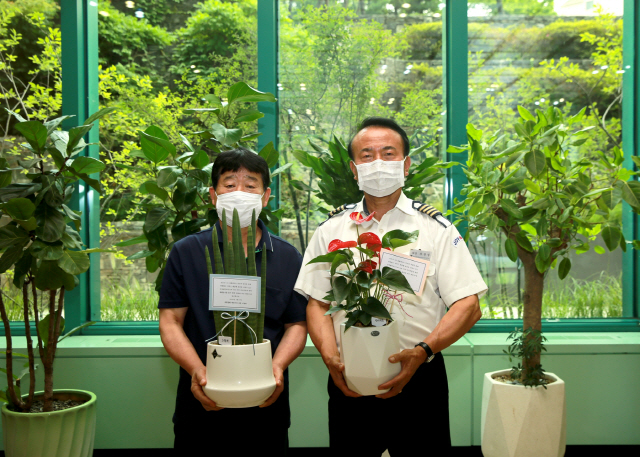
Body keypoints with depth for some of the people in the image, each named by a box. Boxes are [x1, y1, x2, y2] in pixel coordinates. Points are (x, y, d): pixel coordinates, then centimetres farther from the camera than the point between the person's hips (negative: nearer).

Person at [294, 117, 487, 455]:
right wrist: (331, 358, -11)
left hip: (419, 379, -1)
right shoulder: (331, 230, 6)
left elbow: (468, 306, -4)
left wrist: (423, 351, -18)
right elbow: (317, 304, 5)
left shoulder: (436, 229, 1)